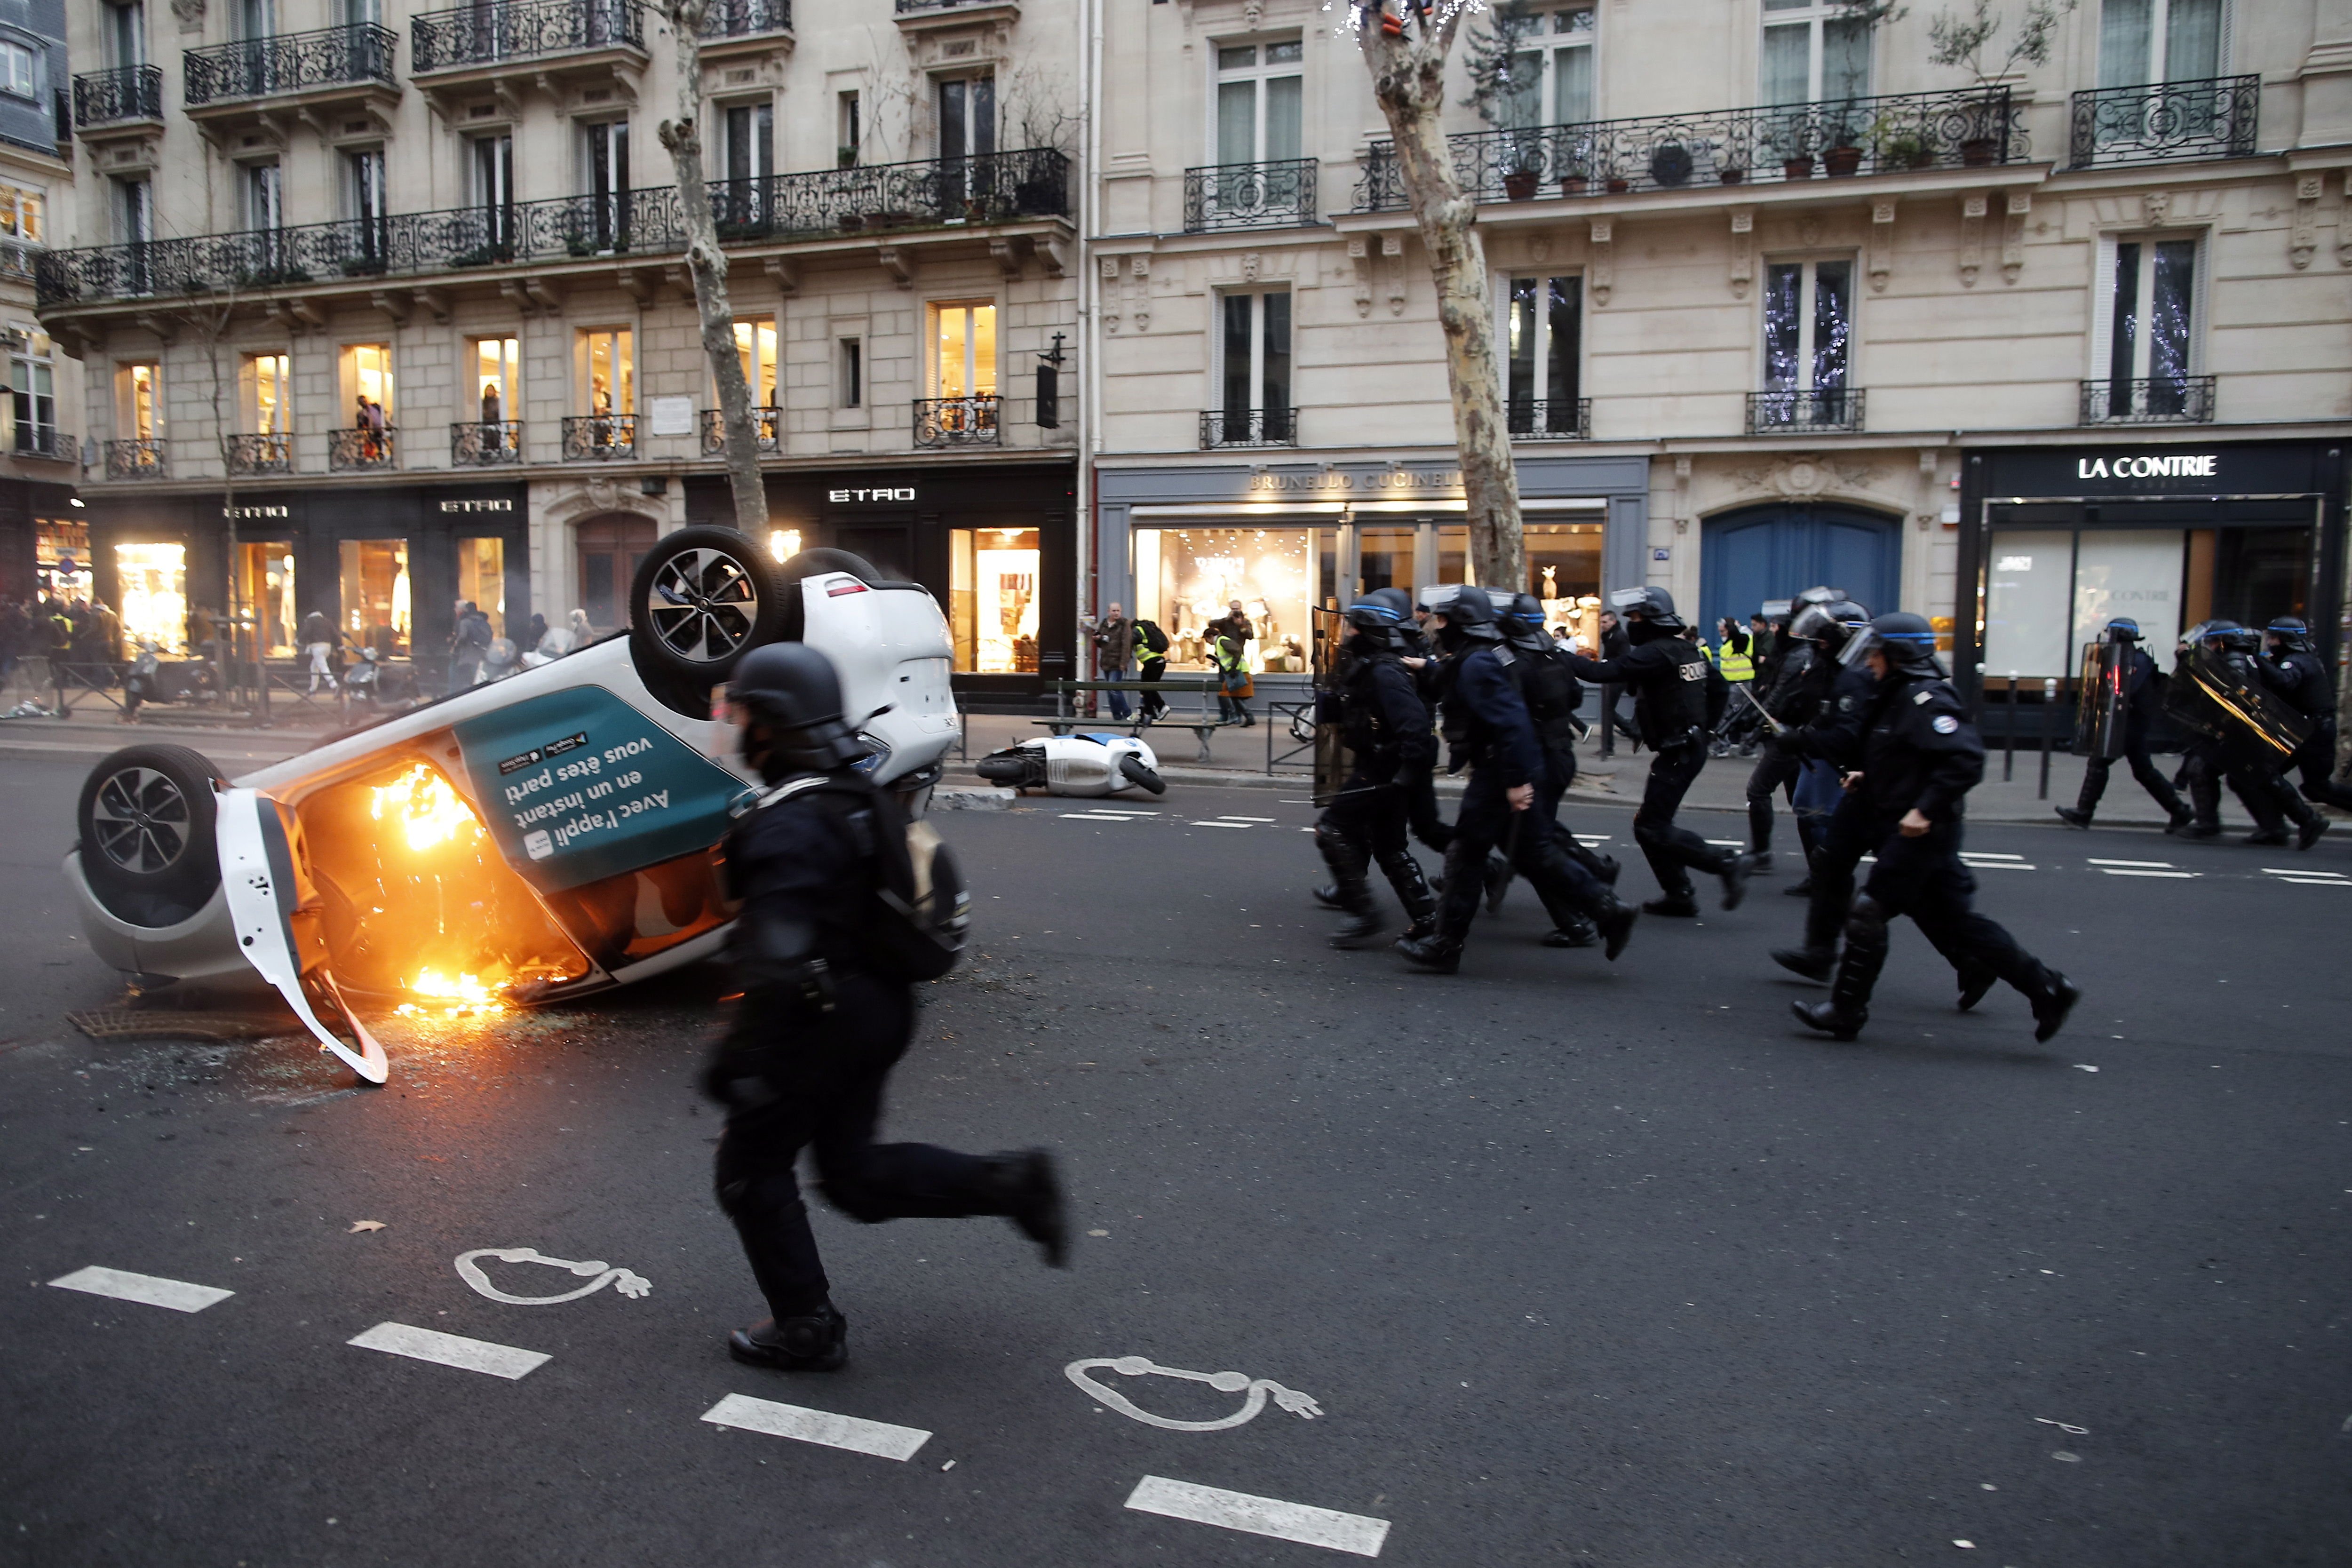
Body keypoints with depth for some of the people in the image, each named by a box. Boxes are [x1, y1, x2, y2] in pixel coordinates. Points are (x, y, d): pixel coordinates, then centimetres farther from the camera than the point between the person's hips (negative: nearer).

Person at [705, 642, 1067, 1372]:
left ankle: (806, 1328, 18)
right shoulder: (858, 794, 7)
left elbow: (776, 962, -31)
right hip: (880, 1008, 9)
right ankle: (1011, 1182, 8)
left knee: (751, 1170, 10)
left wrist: (735, 1060, -25)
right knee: (855, 1175, 19)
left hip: (822, 1022, -9)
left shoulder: (787, 826, -23)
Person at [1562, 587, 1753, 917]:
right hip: (1692, 745, 10)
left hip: (1677, 752, -10)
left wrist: (1563, 657, -17)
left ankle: (1727, 863, -7)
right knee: (1651, 826, 13)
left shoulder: (1657, 653, -18)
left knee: (1652, 829, -9)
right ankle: (1679, 895, 15)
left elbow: (1606, 672, -25)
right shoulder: (1689, 648, 13)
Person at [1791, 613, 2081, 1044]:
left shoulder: (1924, 699, -16)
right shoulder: (1900, 697, 15)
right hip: (1909, 831, 10)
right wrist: (1868, 779, 13)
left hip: (1920, 834, -10)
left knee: (1869, 914, -5)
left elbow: (1966, 758, -26)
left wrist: (1925, 809, -27)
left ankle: (1846, 1012, 4)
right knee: (1954, 922, 12)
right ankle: (2047, 988, 18)